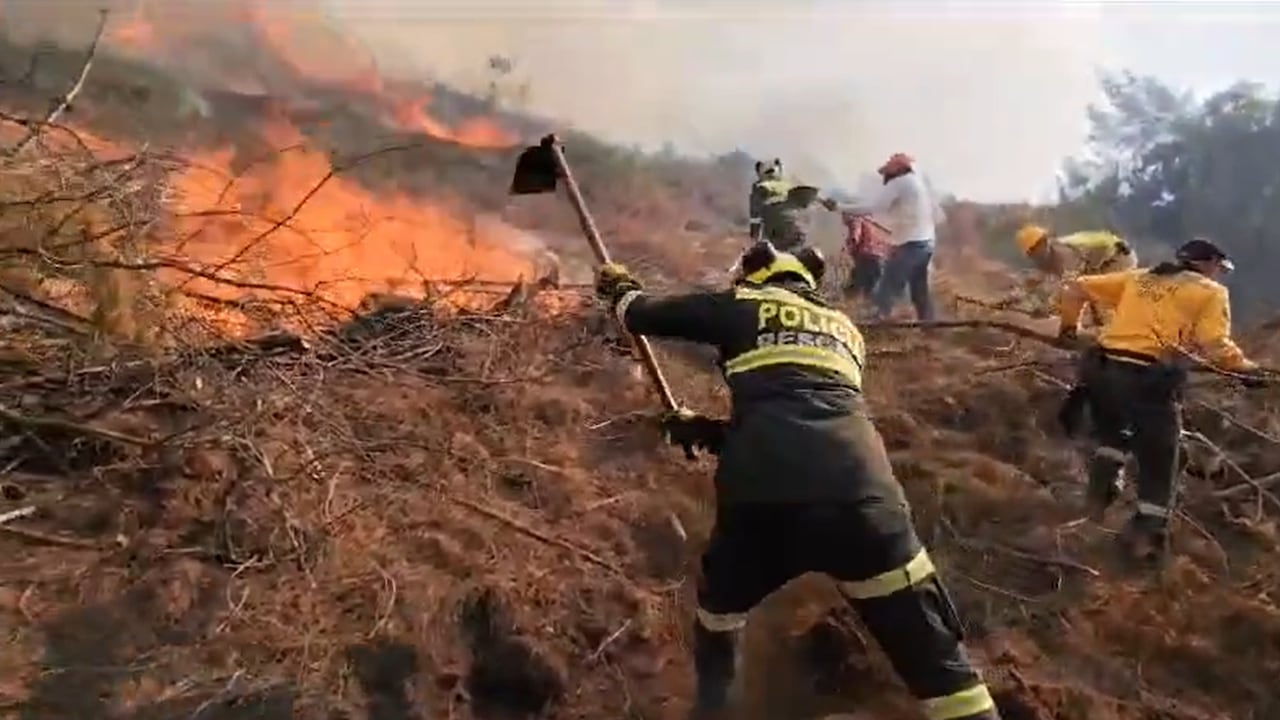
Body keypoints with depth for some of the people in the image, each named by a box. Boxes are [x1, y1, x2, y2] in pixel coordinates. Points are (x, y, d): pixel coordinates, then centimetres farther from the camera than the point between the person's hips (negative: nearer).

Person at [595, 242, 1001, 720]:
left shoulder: (743, 305, 22)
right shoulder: (844, 329, 32)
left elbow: (644, 314, 29)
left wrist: (620, 290, 51)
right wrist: (715, 431, 42)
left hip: (761, 493, -1)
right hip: (858, 492, 2)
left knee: (721, 601, 31)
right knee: (935, 657, 9)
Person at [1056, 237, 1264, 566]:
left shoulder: (1138, 277, 21)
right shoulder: (1210, 292, 9)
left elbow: (1075, 288, 20)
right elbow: (1215, 346, -6)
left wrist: (1069, 325, 34)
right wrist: (1245, 367, 11)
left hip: (1103, 370, 5)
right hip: (1149, 379, -5)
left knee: (1112, 431, 34)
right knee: (1158, 462, 12)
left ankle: (1101, 488, 19)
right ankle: (1146, 533, 13)